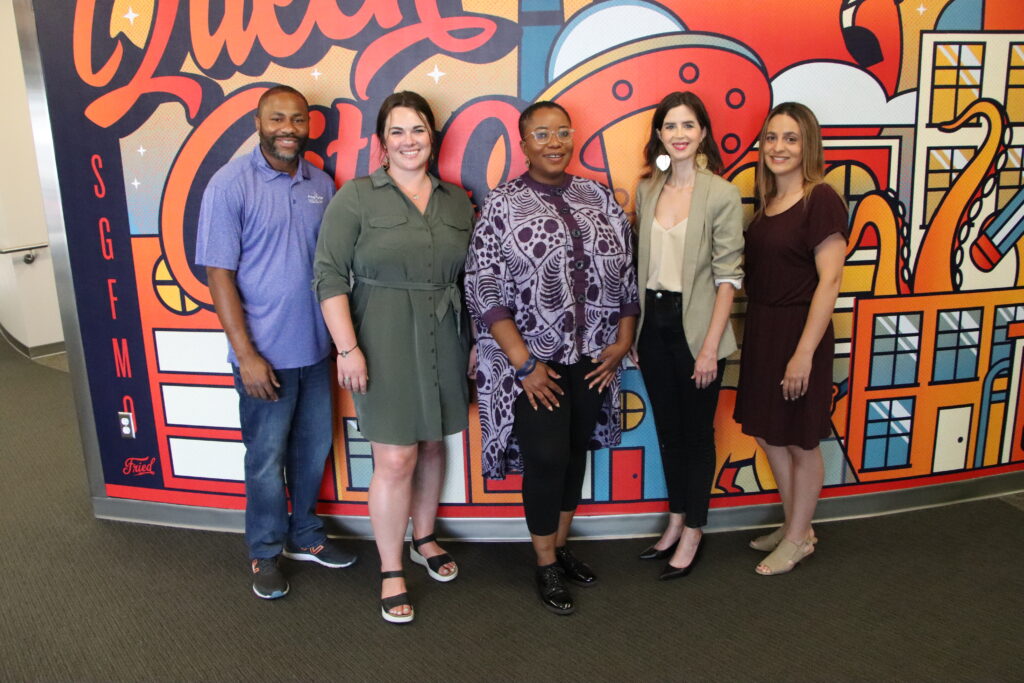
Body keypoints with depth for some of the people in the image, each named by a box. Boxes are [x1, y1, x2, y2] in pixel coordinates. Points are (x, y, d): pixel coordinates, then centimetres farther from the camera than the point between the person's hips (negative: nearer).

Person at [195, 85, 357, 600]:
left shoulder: (321, 184, 4)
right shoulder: (230, 184, -11)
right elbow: (219, 274, -12)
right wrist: (245, 355, -16)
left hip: (316, 348, 5)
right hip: (265, 354, -5)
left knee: (313, 448, 17)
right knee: (267, 457, 10)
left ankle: (304, 536, 38)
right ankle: (265, 552, 30)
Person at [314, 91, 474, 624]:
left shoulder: (456, 201, 9)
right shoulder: (356, 197, -4)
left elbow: (473, 277, 14)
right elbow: (329, 275, -9)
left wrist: (474, 341, 10)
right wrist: (347, 347, -16)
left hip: (443, 341, 5)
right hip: (384, 344, -4)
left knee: (432, 444, 16)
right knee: (395, 459, -2)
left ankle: (424, 538, 39)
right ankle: (391, 570, 17)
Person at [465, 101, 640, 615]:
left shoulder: (599, 198, 7)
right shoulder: (501, 204, -5)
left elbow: (626, 272, 9)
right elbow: (483, 290, -11)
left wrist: (622, 340, 1)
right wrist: (524, 363, -15)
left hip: (592, 360, 5)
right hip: (533, 361, -4)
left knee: (576, 452, 15)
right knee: (546, 458, -2)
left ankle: (561, 545, 36)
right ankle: (547, 567, 20)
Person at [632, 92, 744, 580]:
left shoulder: (722, 195, -9)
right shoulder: (646, 190, 6)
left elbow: (728, 276, -11)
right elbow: (639, 263, 10)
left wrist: (710, 346, -15)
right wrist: (630, 329, 7)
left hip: (695, 325, -5)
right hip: (653, 323, 5)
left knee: (697, 432, 8)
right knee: (667, 429, 16)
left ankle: (692, 534, 25)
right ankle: (675, 521, 34)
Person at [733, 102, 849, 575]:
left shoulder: (820, 200, -14)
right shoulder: (767, 201, 9)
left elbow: (829, 279, -18)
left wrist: (805, 352, -21)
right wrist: (752, 335, 8)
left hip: (798, 334, -8)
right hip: (761, 332, 8)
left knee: (801, 443, 8)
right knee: (768, 435, 18)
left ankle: (798, 539, 27)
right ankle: (795, 525, 37)